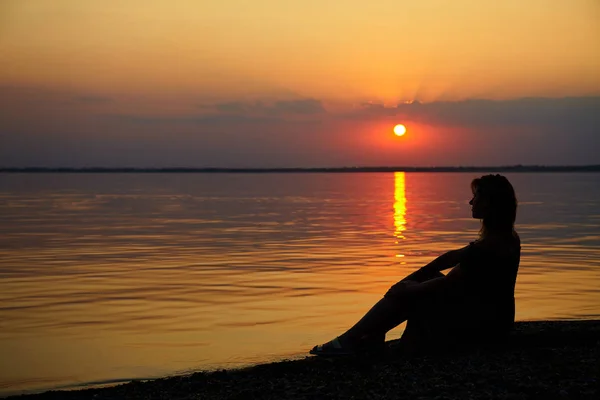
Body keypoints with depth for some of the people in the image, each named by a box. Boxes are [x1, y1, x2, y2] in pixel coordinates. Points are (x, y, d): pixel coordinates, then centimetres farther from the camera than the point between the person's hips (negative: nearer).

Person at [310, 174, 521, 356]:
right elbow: (455, 256, 12)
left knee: (402, 294, -5)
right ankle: (372, 335, 10)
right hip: (495, 319, 9)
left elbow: (445, 284, -20)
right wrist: (418, 276, 7)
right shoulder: (506, 236, 7)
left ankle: (348, 341, 3)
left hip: (480, 324, -9)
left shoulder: (490, 245, -25)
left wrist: (410, 288, -6)